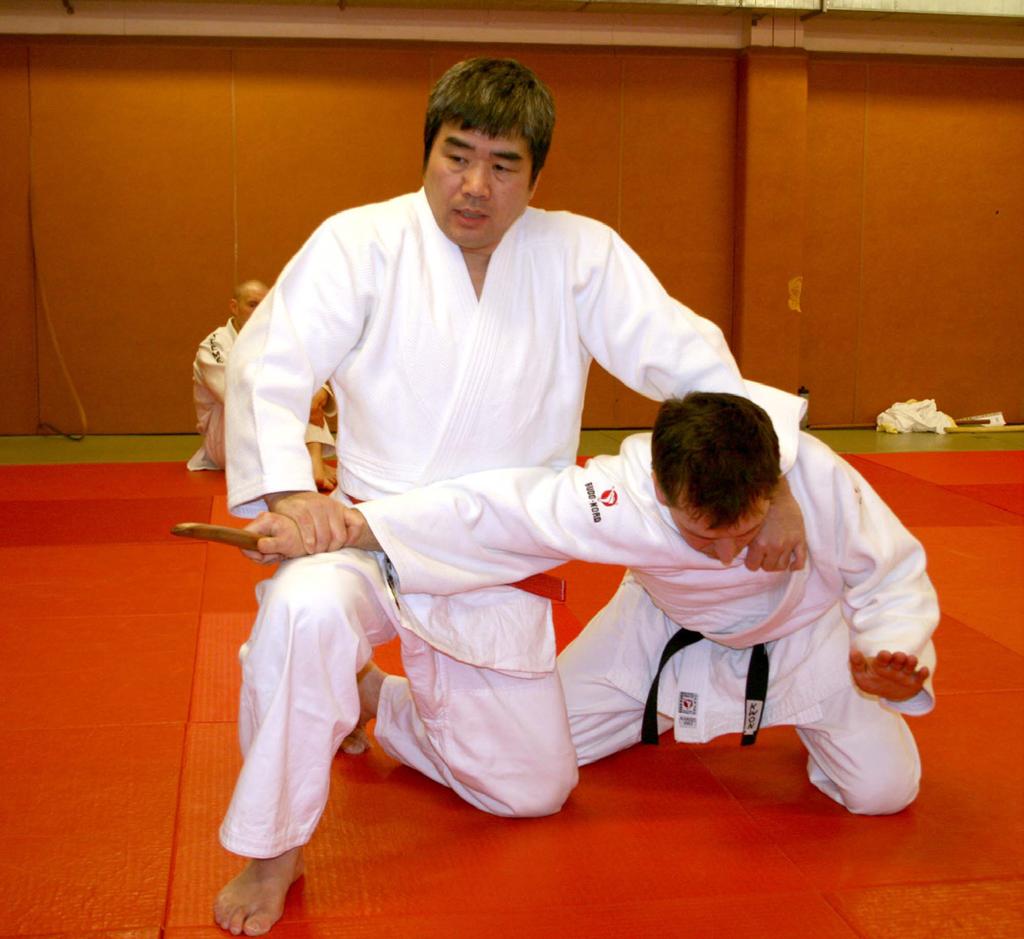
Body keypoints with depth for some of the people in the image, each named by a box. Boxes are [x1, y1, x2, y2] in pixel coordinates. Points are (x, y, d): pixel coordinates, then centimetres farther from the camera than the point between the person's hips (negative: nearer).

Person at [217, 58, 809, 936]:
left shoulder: (581, 255, -5)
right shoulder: (360, 242, -11)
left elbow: (691, 360, -4)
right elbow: (269, 363, -17)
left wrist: (768, 478, -11)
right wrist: (289, 489, -33)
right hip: (376, 536, -3)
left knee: (533, 788, 10)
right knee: (305, 608, -38)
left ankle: (377, 701, 38)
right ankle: (272, 851, -12)